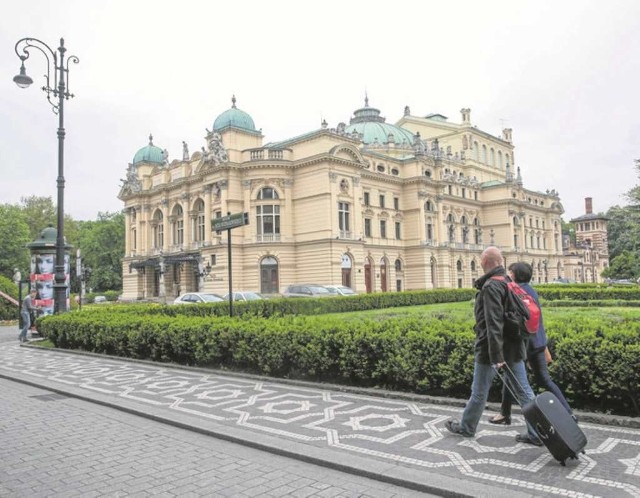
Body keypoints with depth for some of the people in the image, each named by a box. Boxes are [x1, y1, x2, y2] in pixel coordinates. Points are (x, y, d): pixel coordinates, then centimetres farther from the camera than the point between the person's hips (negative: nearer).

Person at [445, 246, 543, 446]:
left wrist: (495, 356, -27)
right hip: (514, 347, 8)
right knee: (523, 390, 9)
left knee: (479, 392, 10)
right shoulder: (508, 284, 8)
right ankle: (536, 433, 11)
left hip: (490, 348, -8)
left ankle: (466, 427, 27)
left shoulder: (491, 287, -19)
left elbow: (493, 323, -25)